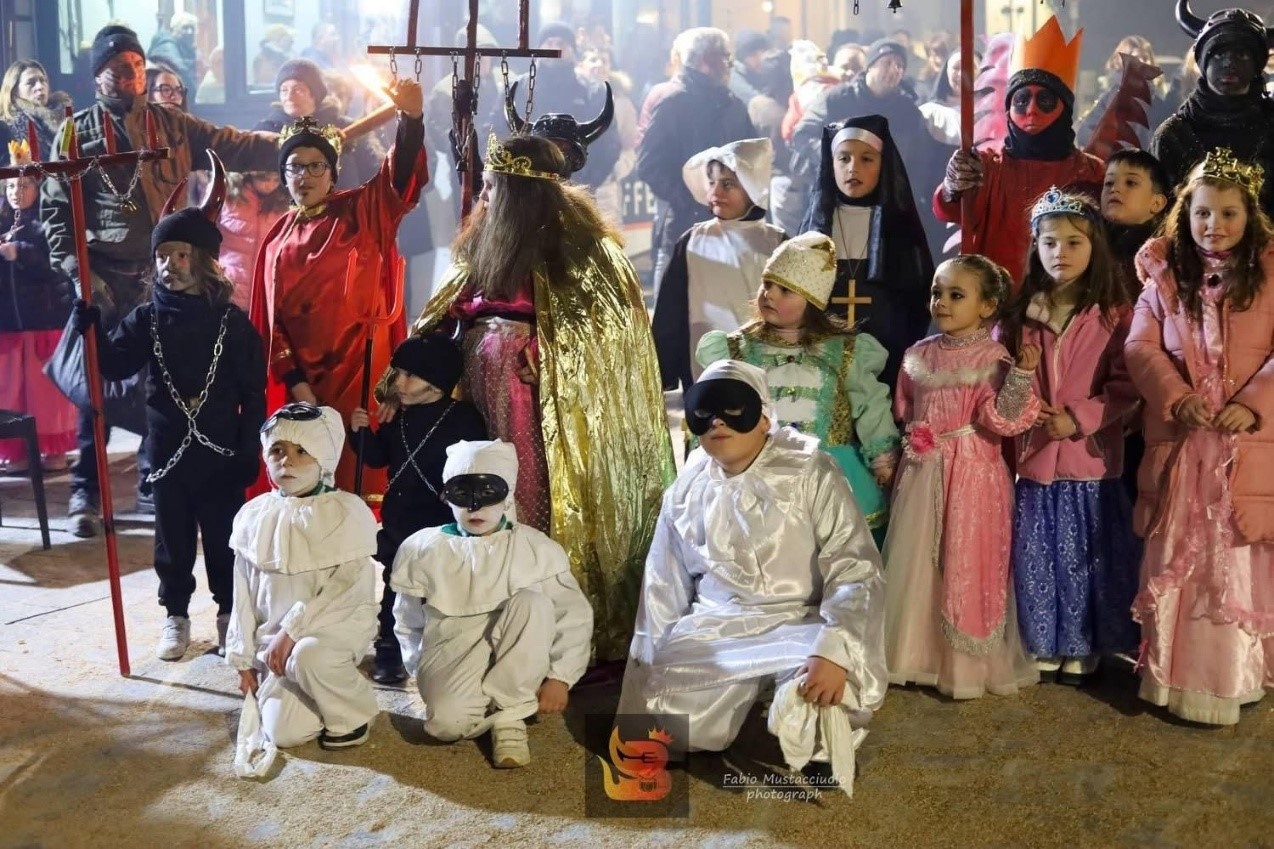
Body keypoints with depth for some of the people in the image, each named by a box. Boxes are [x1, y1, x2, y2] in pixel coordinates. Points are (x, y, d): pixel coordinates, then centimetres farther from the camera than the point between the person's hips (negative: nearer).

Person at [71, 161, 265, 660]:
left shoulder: (231, 321, -5)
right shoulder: (147, 319, 2)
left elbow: (253, 392, -4)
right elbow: (114, 365, -9)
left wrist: (249, 451, -7)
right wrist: (92, 330, -27)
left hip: (220, 451, -2)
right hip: (168, 451, 2)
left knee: (224, 538, 8)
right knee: (173, 541, 12)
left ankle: (230, 613, 25)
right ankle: (176, 617, 26)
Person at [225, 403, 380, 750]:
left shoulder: (346, 512, -11)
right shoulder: (254, 516, 3)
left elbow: (347, 591, -19)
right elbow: (244, 595, 9)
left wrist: (292, 630, -23)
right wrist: (243, 658, 8)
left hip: (339, 624, -4)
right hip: (275, 638, 4)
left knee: (308, 654, -38)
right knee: (284, 733, -11)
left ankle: (352, 712, -8)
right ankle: (319, 693, 22)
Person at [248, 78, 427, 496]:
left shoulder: (362, 213, 2)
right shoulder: (279, 237, 10)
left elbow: (400, 176, -16)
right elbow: (272, 317, 9)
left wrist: (411, 118, -34)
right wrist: (293, 380, -2)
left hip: (358, 369, -3)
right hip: (299, 377, 3)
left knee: (356, 474, -4)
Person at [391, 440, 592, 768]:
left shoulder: (538, 549, -4)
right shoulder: (424, 549, 0)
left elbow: (574, 617, -3)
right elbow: (409, 624, 12)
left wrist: (560, 678, -11)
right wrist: (427, 674, 4)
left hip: (515, 664, 1)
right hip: (450, 660, 0)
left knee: (533, 602, -30)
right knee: (447, 721, -35)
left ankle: (508, 717, -19)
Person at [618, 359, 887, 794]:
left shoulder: (811, 475, -12)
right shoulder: (688, 489, 4)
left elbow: (855, 570, -17)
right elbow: (665, 583, 15)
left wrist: (835, 650, -32)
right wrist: (648, 664, 14)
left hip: (800, 623, -4)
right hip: (716, 627, 4)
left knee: (813, 705, -32)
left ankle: (824, 726, 8)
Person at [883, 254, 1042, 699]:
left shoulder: (993, 360, -9)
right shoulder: (919, 355, 7)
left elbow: (1001, 421, -19)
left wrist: (1021, 378, -30)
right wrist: (910, 445, 10)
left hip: (972, 477, -5)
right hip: (921, 474, 6)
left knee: (964, 568, 2)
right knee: (915, 565, 12)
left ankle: (966, 664, 15)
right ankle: (916, 653, 27)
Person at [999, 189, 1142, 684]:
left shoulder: (1115, 315, -2)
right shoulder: (1018, 316, 6)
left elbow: (1127, 385, -5)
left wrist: (1080, 418, -16)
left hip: (1092, 461, -2)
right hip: (1034, 459, 2)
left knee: (1086, 560, 6)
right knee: (1036, 561, 7)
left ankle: (1081, 652, 20)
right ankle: (1043, 649, 21)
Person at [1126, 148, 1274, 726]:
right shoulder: (1163, 276, 6)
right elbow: (1141, 347, 1)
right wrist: (1176, 397, -14)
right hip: (1179, 441, 2)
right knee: (1177, 557, 8)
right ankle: (1174, 673, 17)